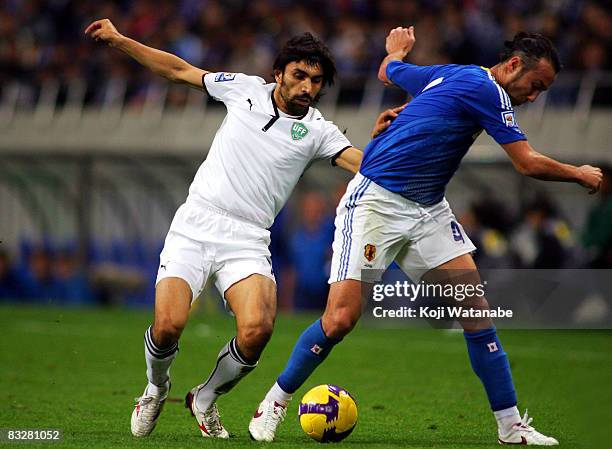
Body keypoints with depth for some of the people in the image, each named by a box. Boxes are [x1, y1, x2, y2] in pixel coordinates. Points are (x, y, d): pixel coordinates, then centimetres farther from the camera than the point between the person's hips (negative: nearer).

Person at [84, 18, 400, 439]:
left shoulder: (317, 131, 4)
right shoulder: (246, 89, 8)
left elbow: (366, 164, -10)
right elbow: (180, 70, 17)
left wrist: (380, 139, -31)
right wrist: (119, 40, 15)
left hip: (247, 242, 0)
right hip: (194, 226, 0)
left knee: (257, 330, -25)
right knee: (168, 325, -20)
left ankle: (207, 397, 6)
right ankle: (156, 389, 17)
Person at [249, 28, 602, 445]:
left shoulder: (450, 74, 11)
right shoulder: (487, 90, -15)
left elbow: (388, 71, 29)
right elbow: (528, 163, -14)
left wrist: (398, 47, 51)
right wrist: (580, 174, 3)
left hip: (428, 208, 9)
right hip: (376, 202, -9)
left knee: (476, 308, -3)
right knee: (341, 319, -13)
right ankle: (274, 404, 6)